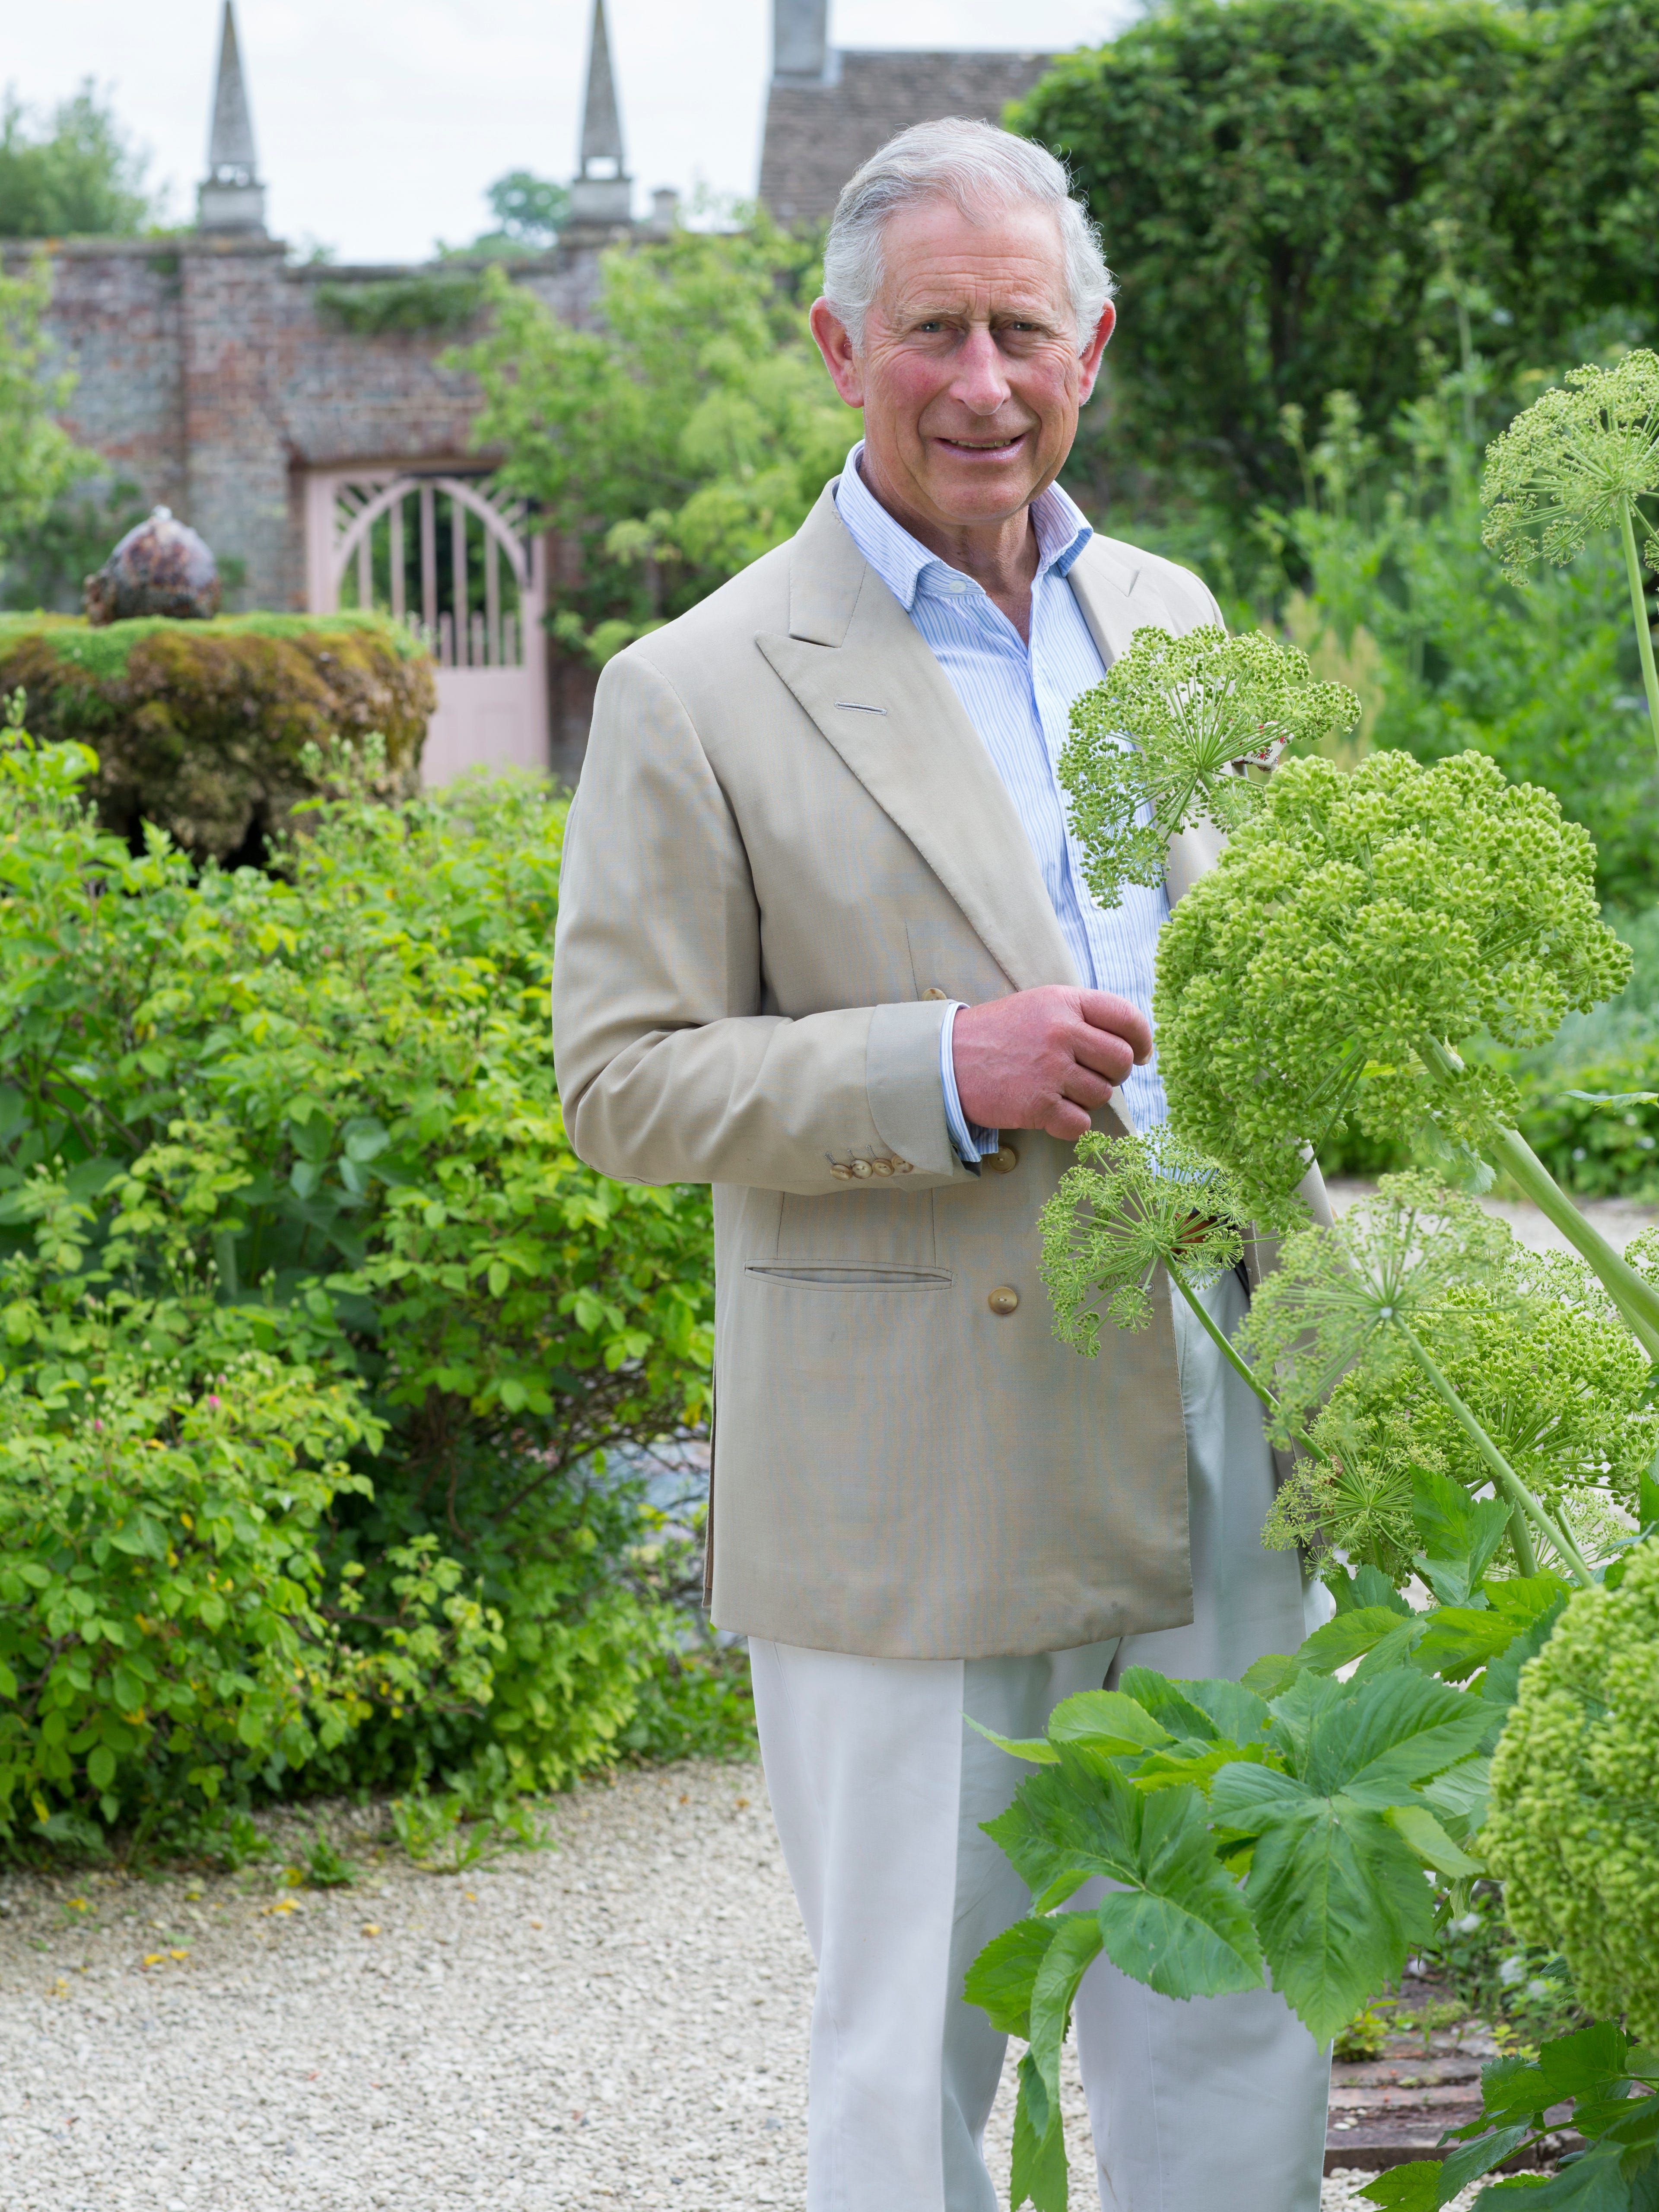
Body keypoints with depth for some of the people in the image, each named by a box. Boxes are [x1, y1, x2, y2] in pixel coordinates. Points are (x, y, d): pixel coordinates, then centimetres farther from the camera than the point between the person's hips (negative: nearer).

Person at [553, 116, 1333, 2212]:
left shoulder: (1167, 616, 12)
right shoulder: (699, 696, -7)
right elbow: (621, 1081, -7)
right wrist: (941, 1069, -21)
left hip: (1204, 1460, 5)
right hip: (909, 1492, -5)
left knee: (1237, 2036, 9)